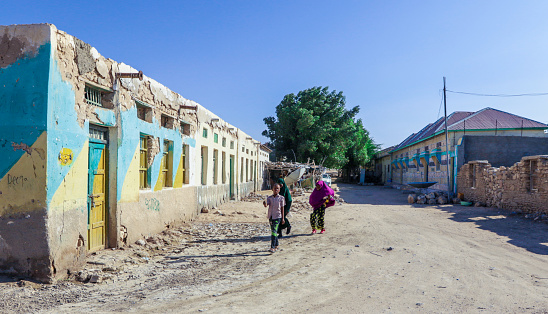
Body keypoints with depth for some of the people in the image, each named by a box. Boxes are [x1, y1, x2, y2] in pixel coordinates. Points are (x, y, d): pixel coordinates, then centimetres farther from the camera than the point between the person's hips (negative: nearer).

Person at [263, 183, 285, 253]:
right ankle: (276, 245, 29)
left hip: (277, 217, -4)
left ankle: (272, 247, -18)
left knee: (274, 231, -14)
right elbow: (266, 205, -11)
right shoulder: (269, 198, 4)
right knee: (273, 231, 14)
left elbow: (282, 208, 1)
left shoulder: (281, 198, -2)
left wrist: (283, 218, 1)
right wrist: (264, 203, -35)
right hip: (271, 217, 4)